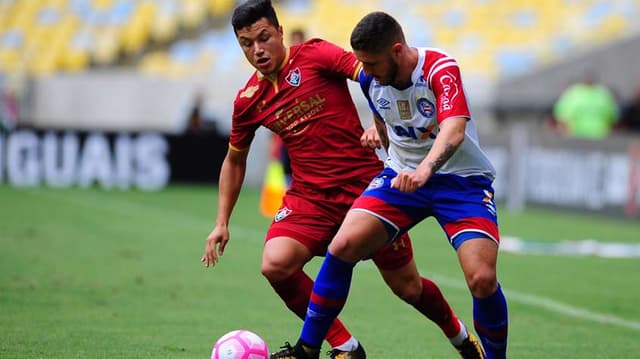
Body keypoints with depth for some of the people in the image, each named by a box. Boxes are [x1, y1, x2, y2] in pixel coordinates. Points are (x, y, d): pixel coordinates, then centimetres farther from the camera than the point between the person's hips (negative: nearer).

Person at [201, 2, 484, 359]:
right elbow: (235, 159, 19)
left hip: (367, 186, -3)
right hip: (310, 196, 3)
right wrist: (222, 223, 15)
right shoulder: (248, 100, 4)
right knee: (275, 265, -23)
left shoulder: (315, 55, -8)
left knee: (408, 287, 4)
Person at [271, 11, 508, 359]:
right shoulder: (370, 79, -4)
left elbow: (454, 129, -40)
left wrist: (426, 168, -56)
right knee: (343, 245, -17)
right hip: (401, 174, 4)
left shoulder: (440, 69, -23)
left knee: (482, 279, -23)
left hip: (461, 178, -4)